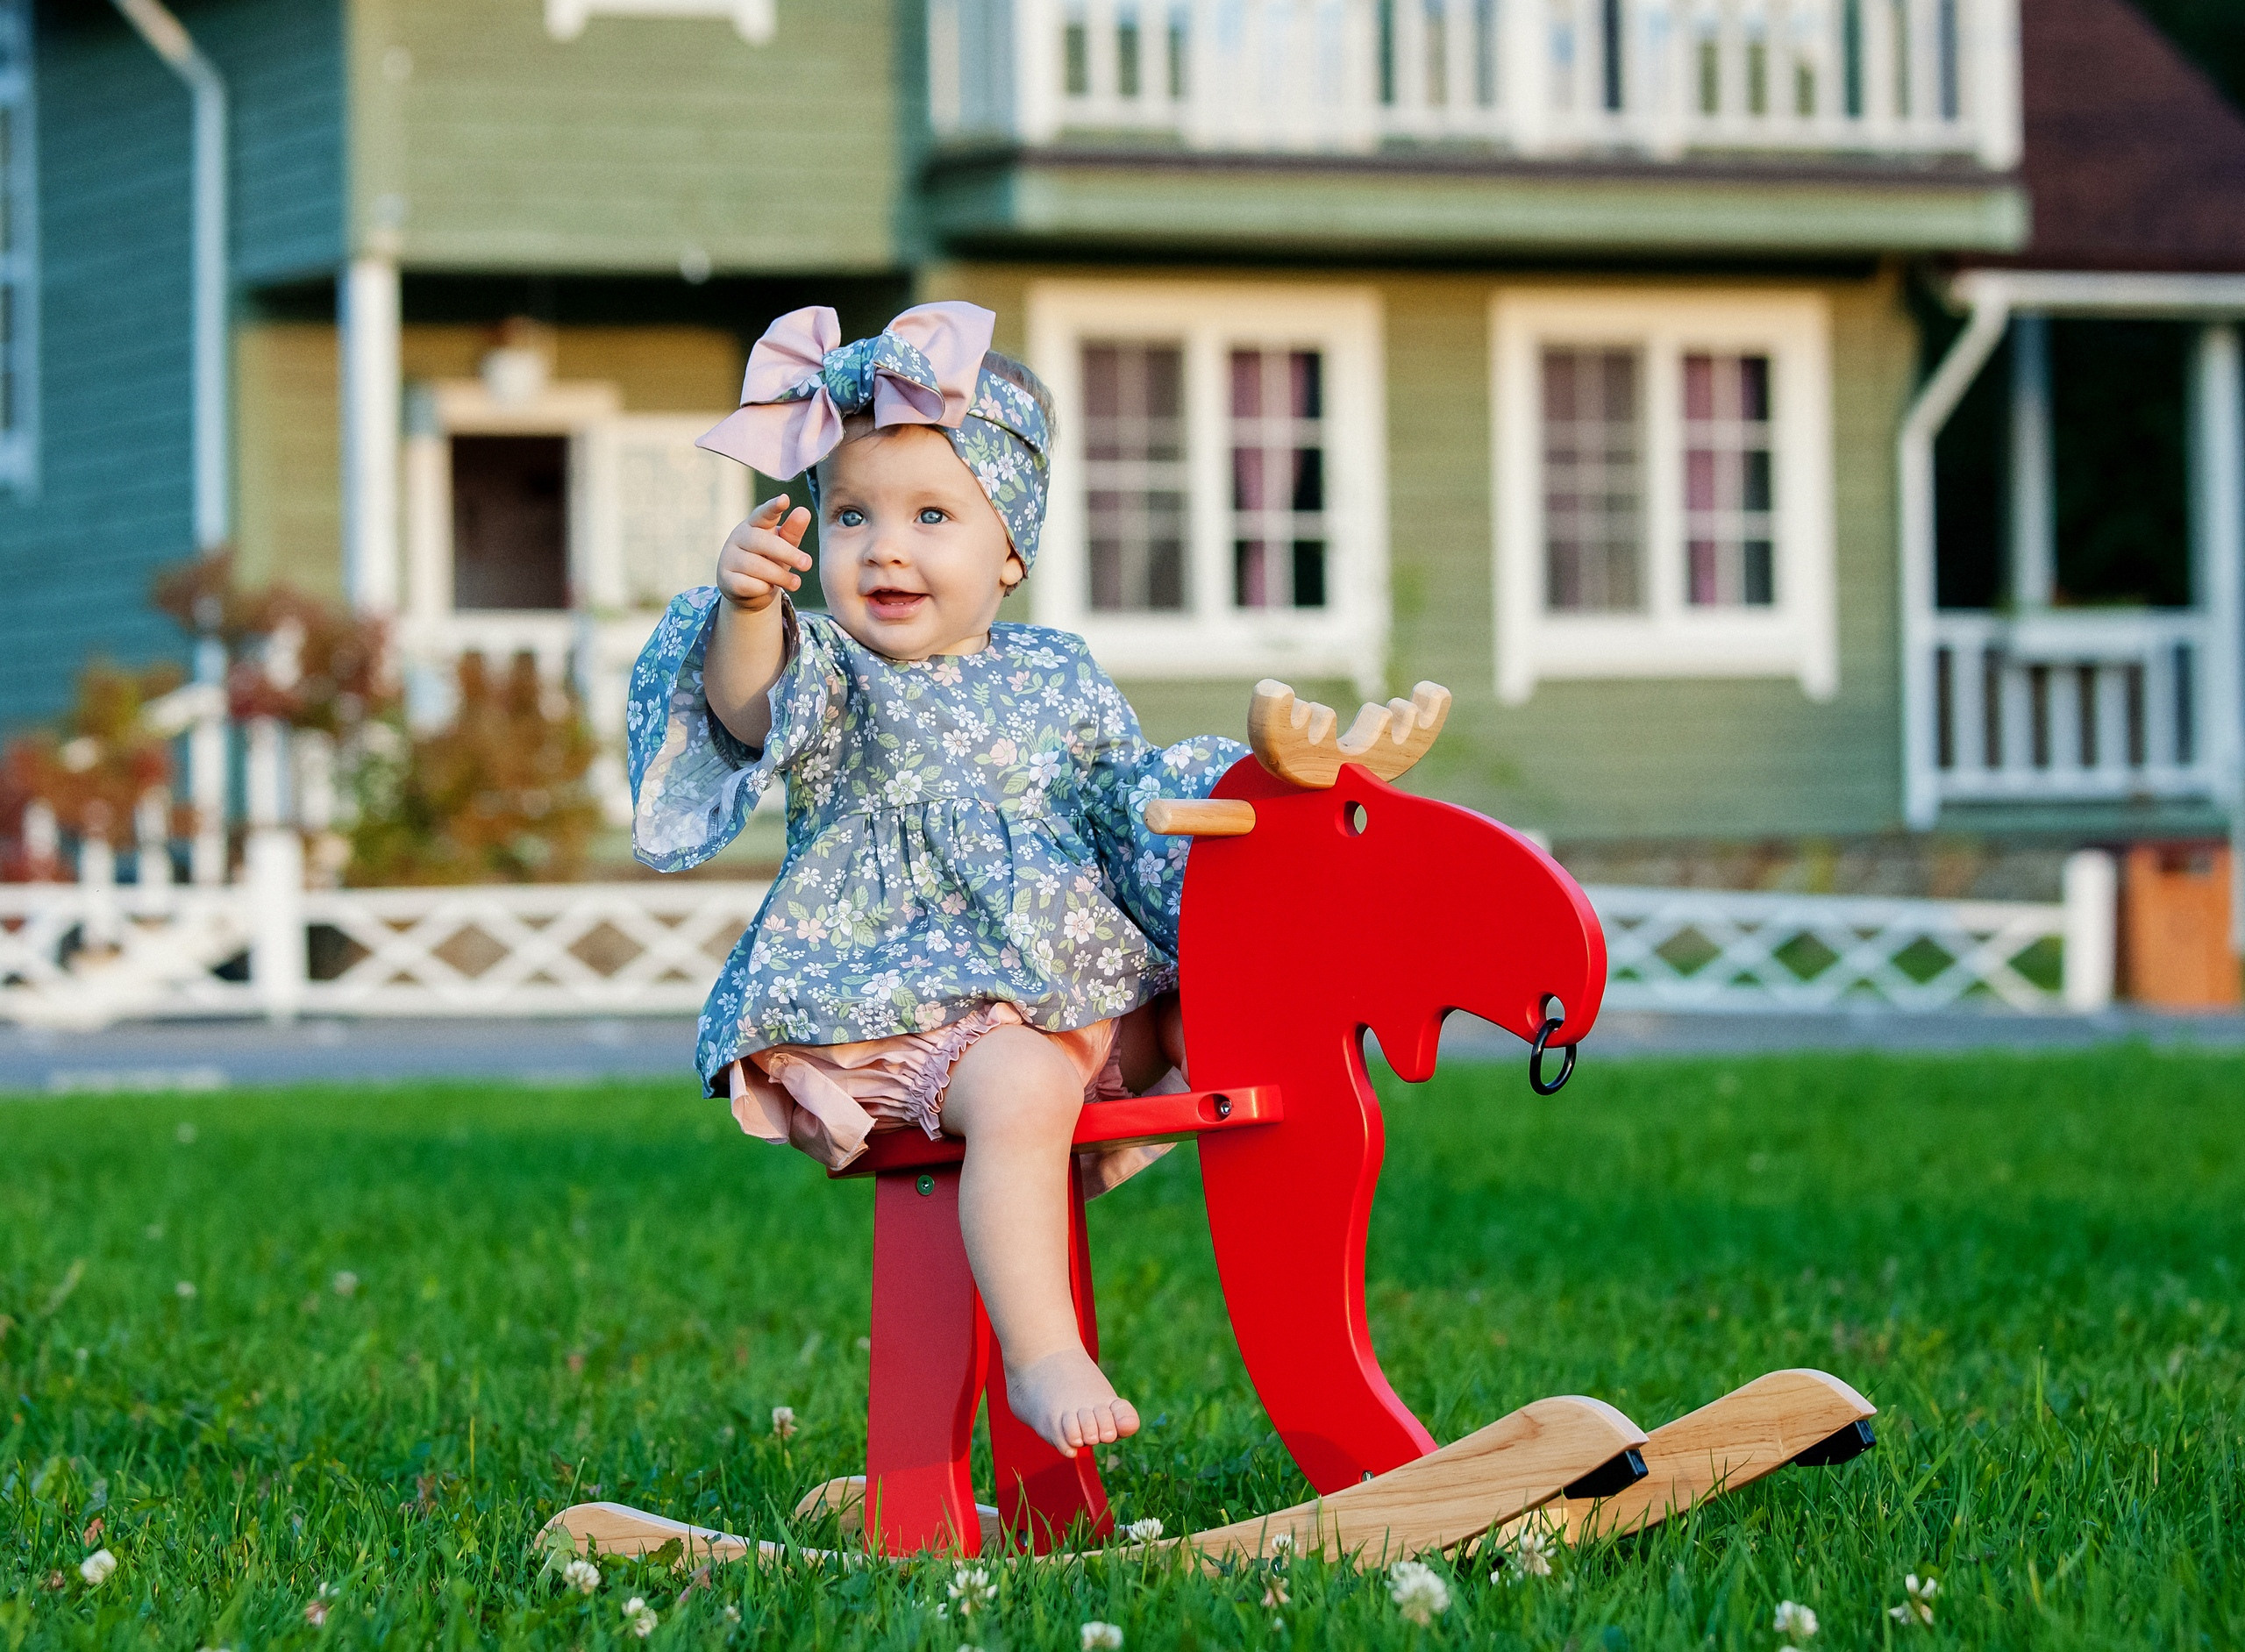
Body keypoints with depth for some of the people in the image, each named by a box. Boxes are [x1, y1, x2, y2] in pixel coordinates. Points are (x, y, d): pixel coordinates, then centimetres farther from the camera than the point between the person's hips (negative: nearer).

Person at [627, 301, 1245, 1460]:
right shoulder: (829, 673, 2)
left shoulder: (1057, 679, 16)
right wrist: (749, 613, -41)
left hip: (1083, 990, 6)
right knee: (1021, 1089, -34)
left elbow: (1137, 798, 20)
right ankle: (1041, 1357, -34)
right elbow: (752, 714, -21)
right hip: (898, 1004, -6)